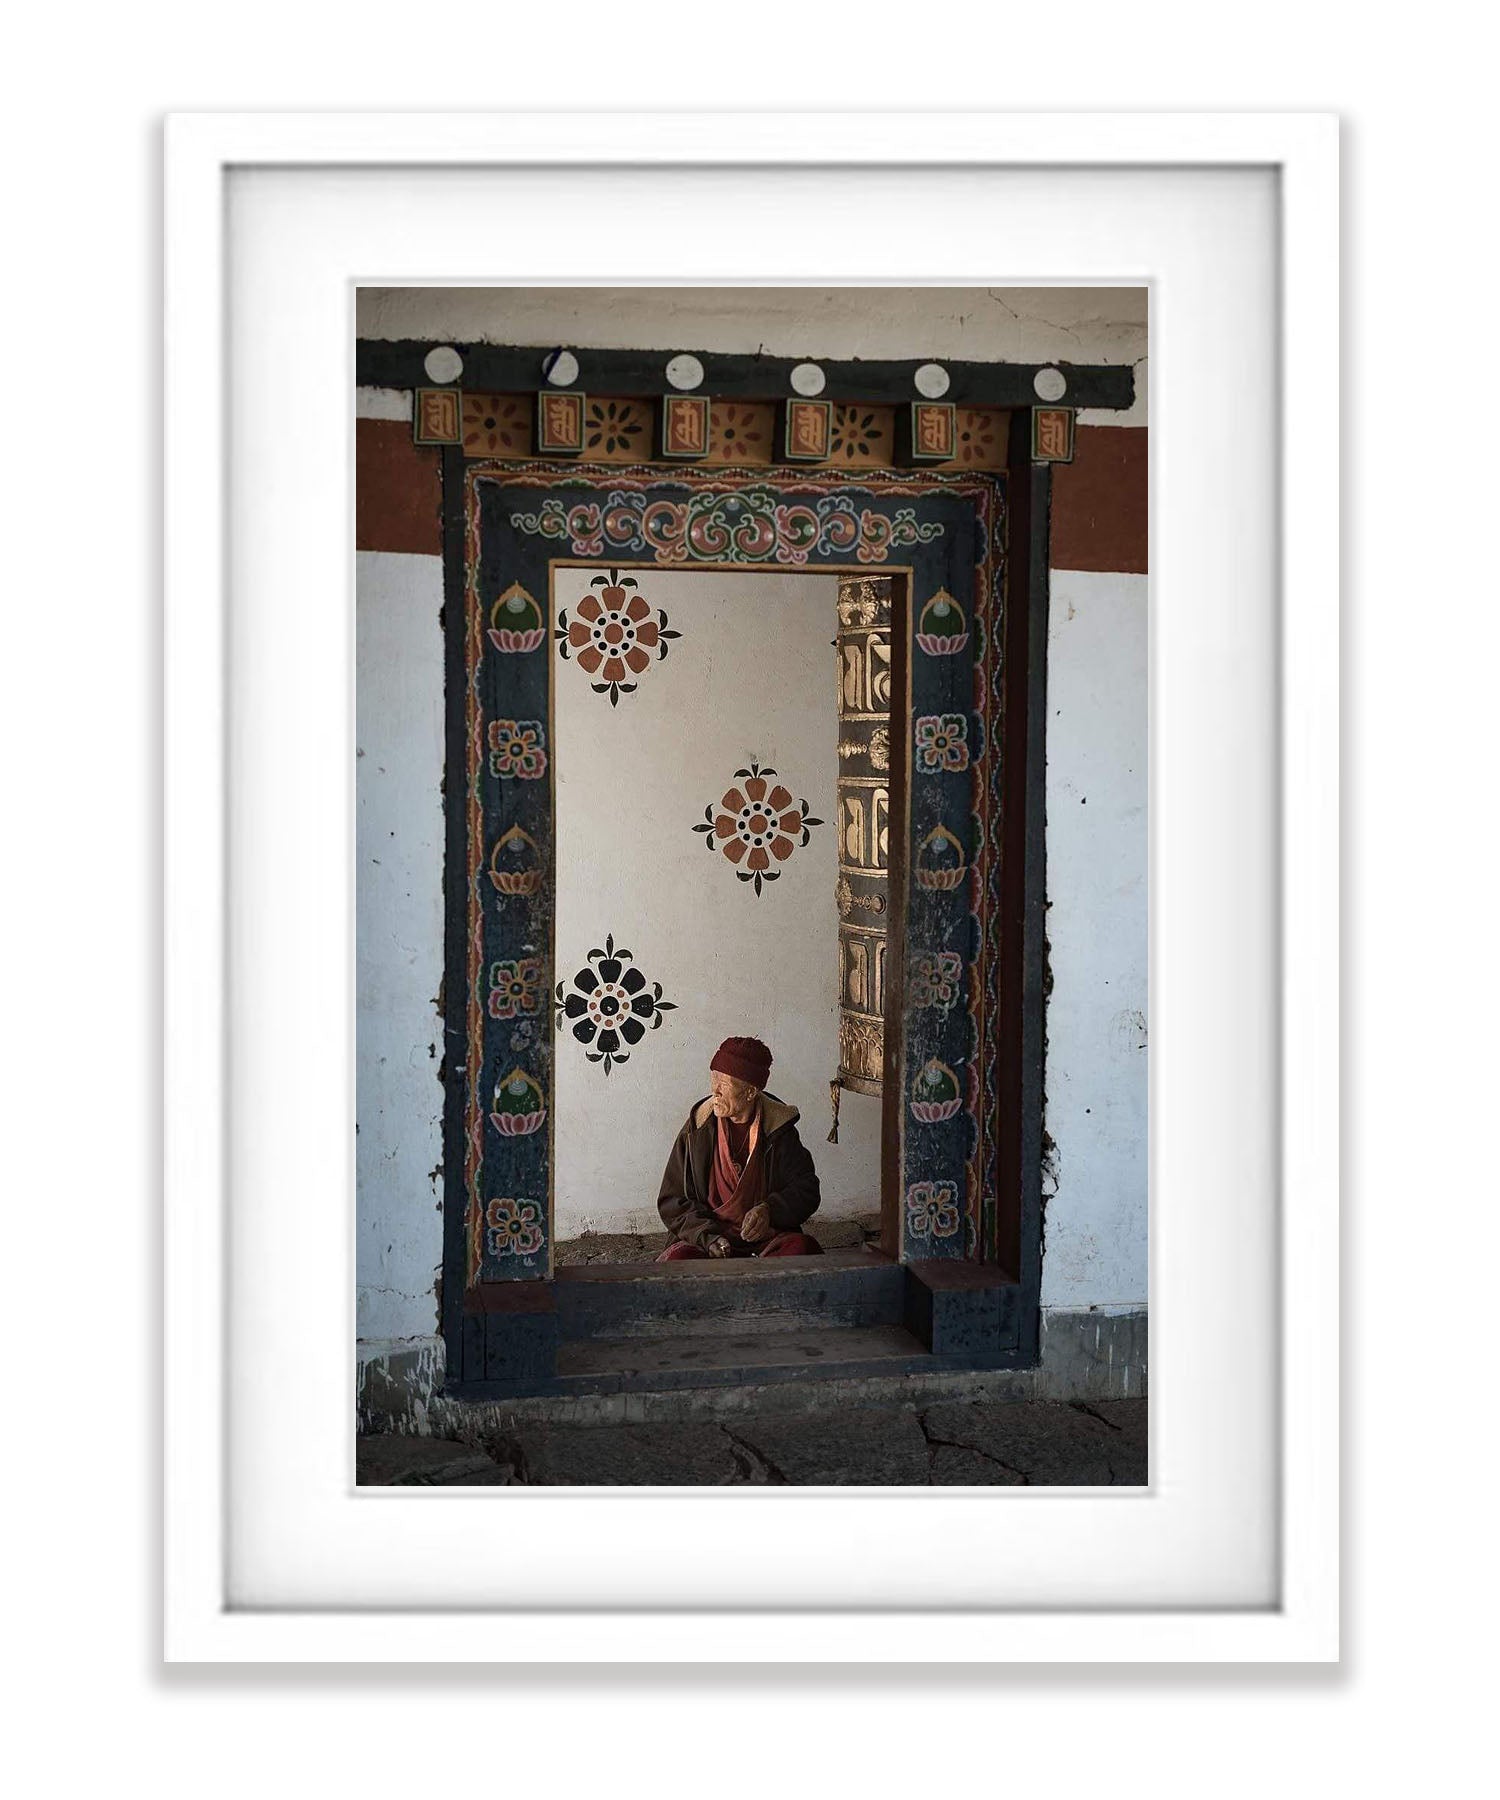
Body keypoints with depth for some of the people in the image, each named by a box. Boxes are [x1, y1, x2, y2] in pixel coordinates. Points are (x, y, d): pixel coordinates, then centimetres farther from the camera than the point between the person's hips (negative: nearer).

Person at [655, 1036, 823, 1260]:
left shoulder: (777, 1130, 1)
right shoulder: (697, 1131, 3)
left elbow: (807, 1189, 2)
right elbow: (672, 1201, 4)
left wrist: (770, 1210, -19)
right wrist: (707, 1236, -13)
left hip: (769, 1238, 0)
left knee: (803, 1249, -32)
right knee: (674, 1261, -32)